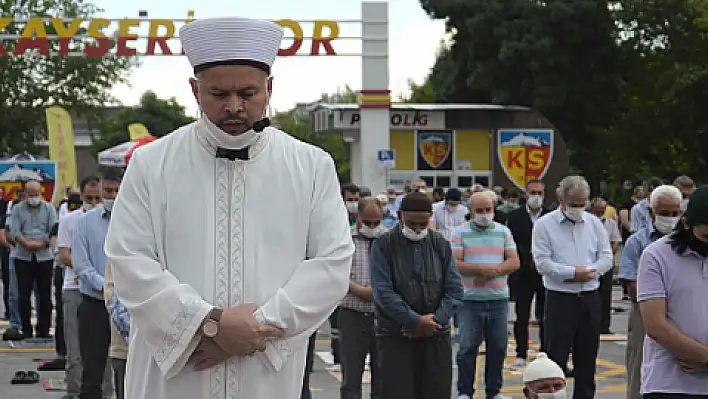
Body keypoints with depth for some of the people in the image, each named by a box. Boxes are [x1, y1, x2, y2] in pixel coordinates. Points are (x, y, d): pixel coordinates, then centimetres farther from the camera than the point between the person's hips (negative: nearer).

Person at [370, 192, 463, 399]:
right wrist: (416, 321, -15)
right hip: (395, 337, -3)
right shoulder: (383, 246, -3)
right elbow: (383, 293, -11)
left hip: (436, 336, 3)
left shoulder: (440, 244, 8)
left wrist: (435, 320, -10)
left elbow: (454, 289, 4)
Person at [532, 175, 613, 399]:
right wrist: (573, 272, -14)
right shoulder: (544, 225, -3)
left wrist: (588, 271, -11)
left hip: (590, 298, 4)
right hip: (560, 299, -4)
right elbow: (542, 263, -11)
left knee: (587, 358, 11)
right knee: (555, 357, -4)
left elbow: (606, 257, 6)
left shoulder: (594, 223, 9)